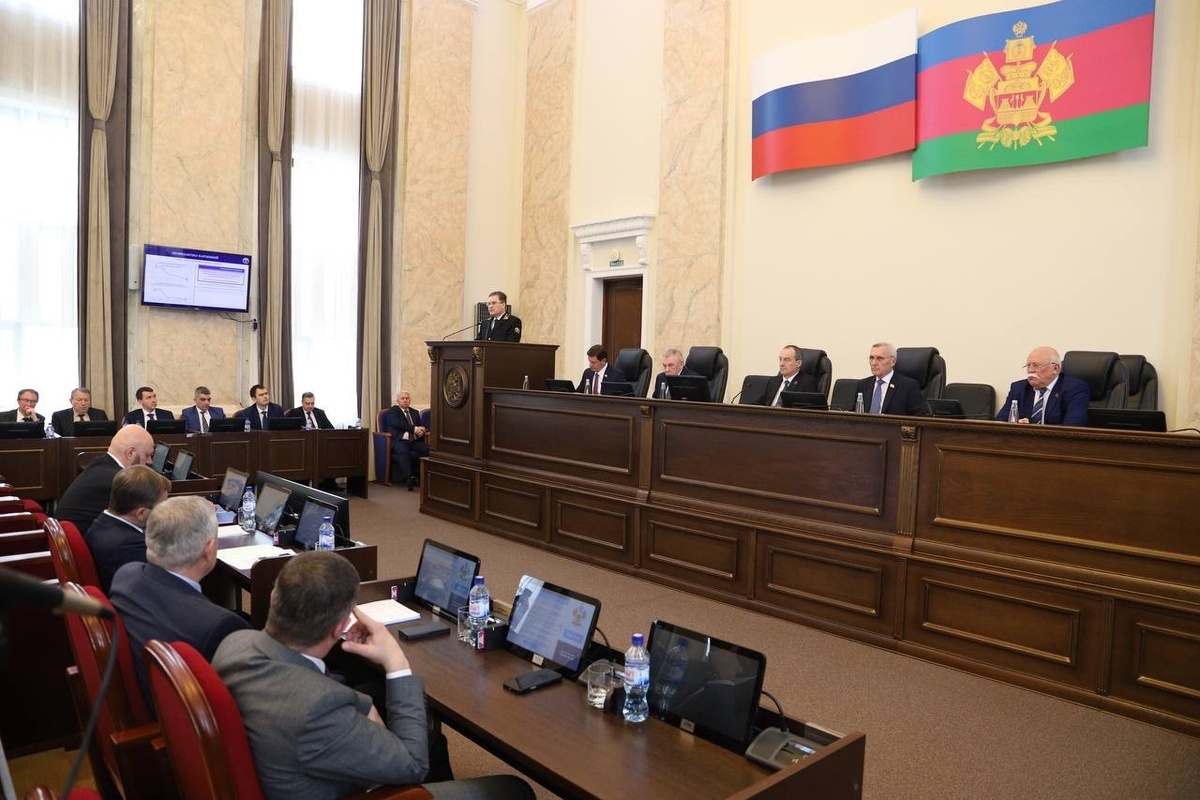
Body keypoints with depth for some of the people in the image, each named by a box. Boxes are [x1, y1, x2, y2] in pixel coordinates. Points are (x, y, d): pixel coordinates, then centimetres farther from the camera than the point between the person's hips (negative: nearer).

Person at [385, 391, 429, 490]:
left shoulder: (414, 412, 27)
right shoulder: (392, 411, 8)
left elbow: (421, 426, 20)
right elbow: (398, 424, -11)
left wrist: (421, 430, -7)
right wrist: (414, 429, -17)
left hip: (414, 441, 5)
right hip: (399, 441, -5)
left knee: (427, 448, -26)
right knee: (403, 451, -38)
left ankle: (417, 475, -24)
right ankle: (409, 478, -46)